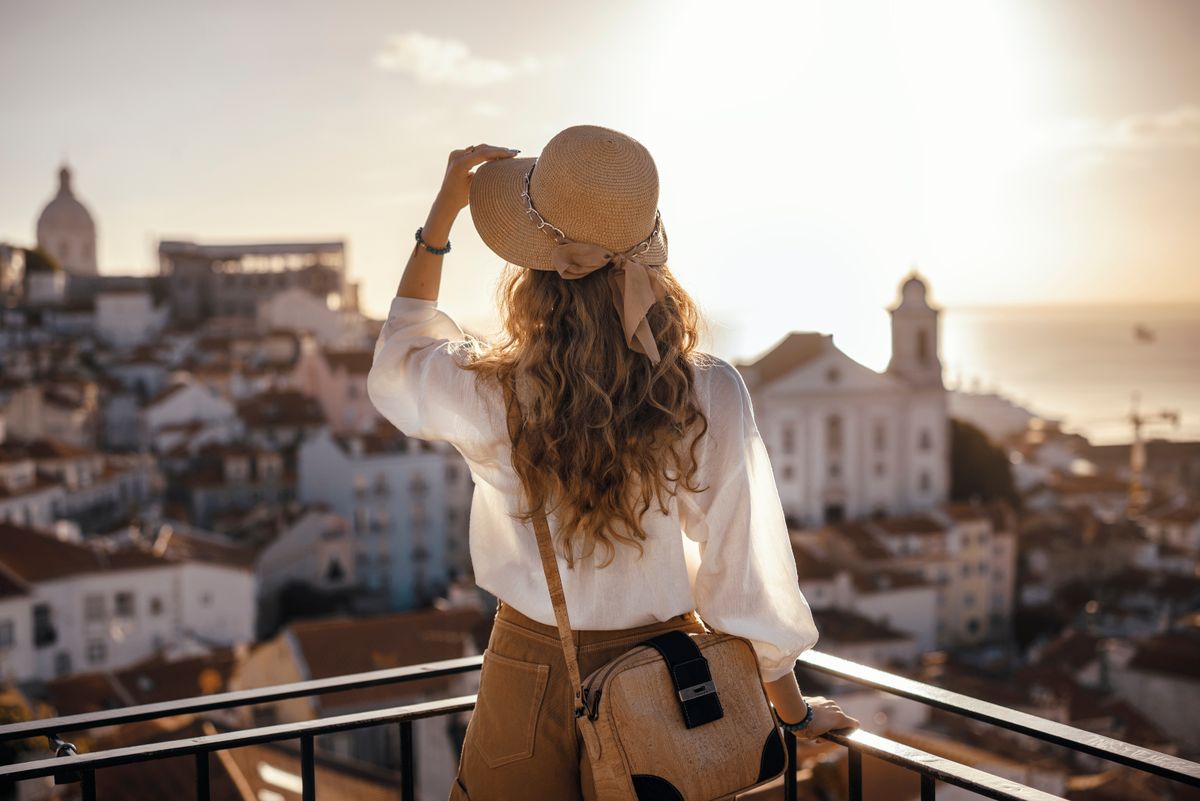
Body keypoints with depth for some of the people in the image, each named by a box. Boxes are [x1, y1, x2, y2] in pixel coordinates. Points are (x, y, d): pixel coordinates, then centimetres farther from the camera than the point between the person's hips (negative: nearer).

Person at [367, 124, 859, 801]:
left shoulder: (491, 395, -19)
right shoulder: (711, 397, -22)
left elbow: (399, 358, 6)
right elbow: (744, 572, -14)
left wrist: (444, 210, 4)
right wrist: (794, 711, 2)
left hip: (528, 675, 0)